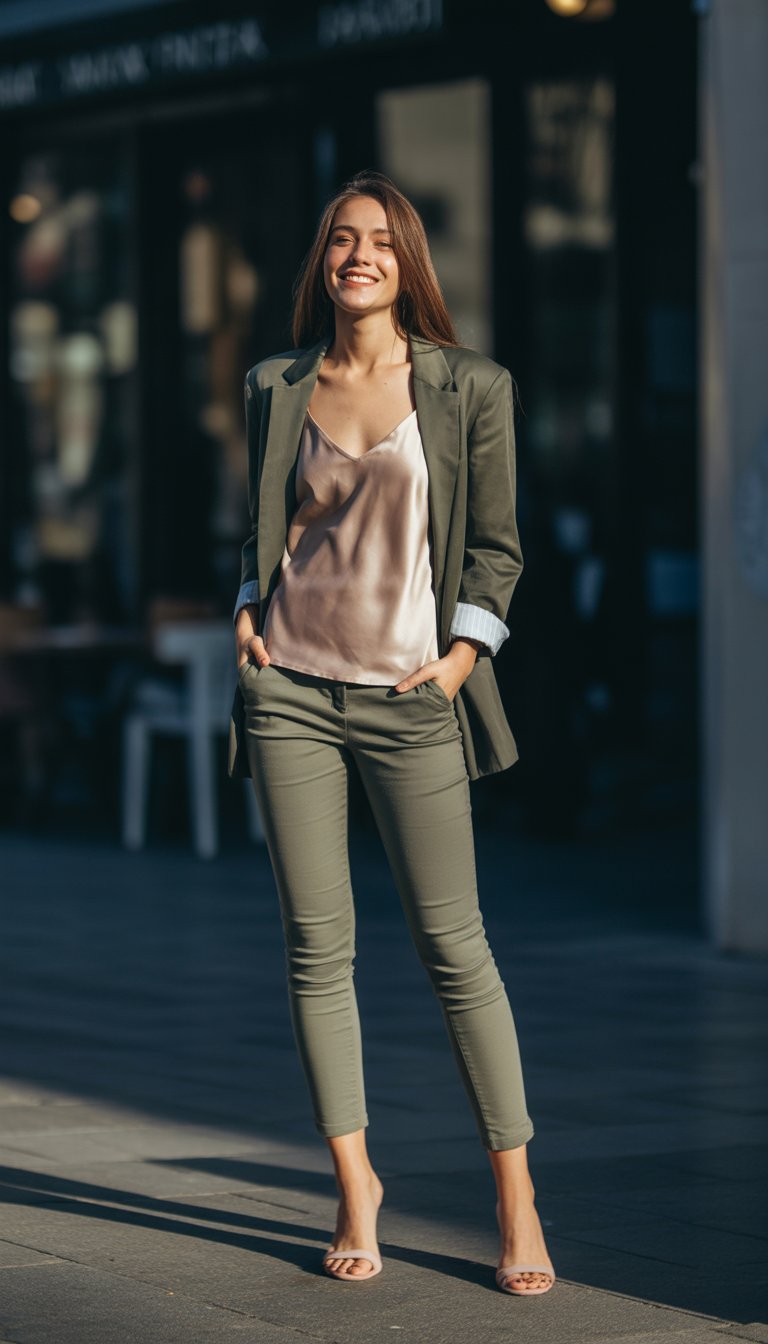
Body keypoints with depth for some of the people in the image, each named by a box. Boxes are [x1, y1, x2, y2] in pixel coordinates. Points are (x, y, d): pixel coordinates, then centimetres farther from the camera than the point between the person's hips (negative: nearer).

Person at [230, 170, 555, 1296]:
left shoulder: (469, 388, 2)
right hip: (292, 687, 2)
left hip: (409, 695, -2)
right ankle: (355, 1185, 11)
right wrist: (248, 608, 5)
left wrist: (464, 651, -6)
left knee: (453, 942, -5)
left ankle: (515, 1196, 3)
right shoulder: (275, 389, 10)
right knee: (317, 945, 1)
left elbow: (496, 545, 6)